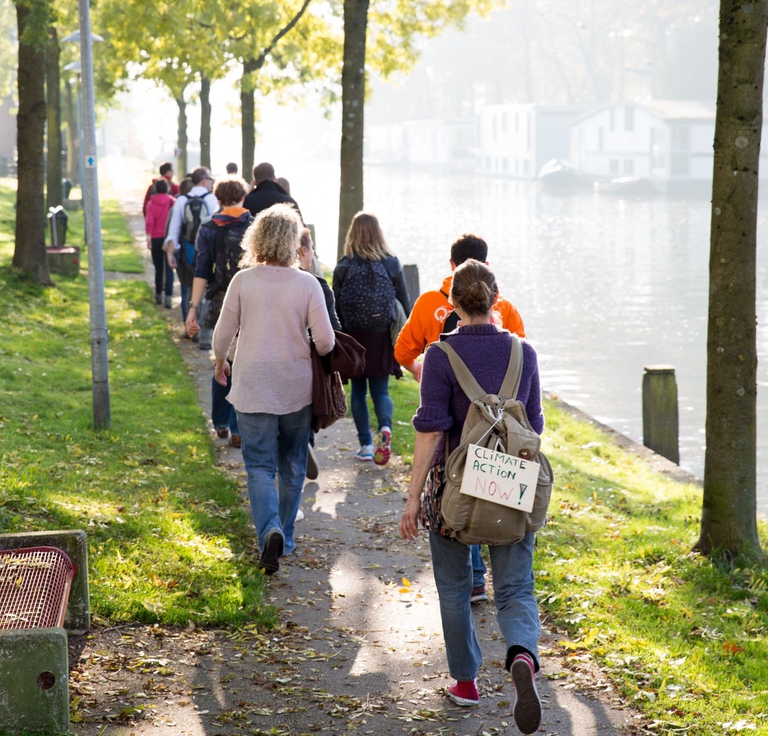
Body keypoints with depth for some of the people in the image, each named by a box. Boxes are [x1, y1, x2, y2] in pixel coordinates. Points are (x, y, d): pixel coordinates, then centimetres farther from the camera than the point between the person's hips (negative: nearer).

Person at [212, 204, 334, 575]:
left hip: (252, 388, -1)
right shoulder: (307, 284, -9)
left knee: (260, 466, 2)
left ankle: (270, 530, -20)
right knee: (292, 466, 16)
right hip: (296, 388, 1)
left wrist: (220, 362, 19)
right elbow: (325, 340, -9)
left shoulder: (243, 280, -9)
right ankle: (285, 538, 24)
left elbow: (223, 332, -2)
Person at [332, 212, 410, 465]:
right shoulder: (391, 264, -1)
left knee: (358, 391, 12)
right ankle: (385, 428, -19)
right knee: (380, 390, 9)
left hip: (354, 337, -1)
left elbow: (336, 307, -3)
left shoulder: (343, 267, -4)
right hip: (383, 337, 1)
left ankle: (365, 445, 11)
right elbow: (405, 302, 2)